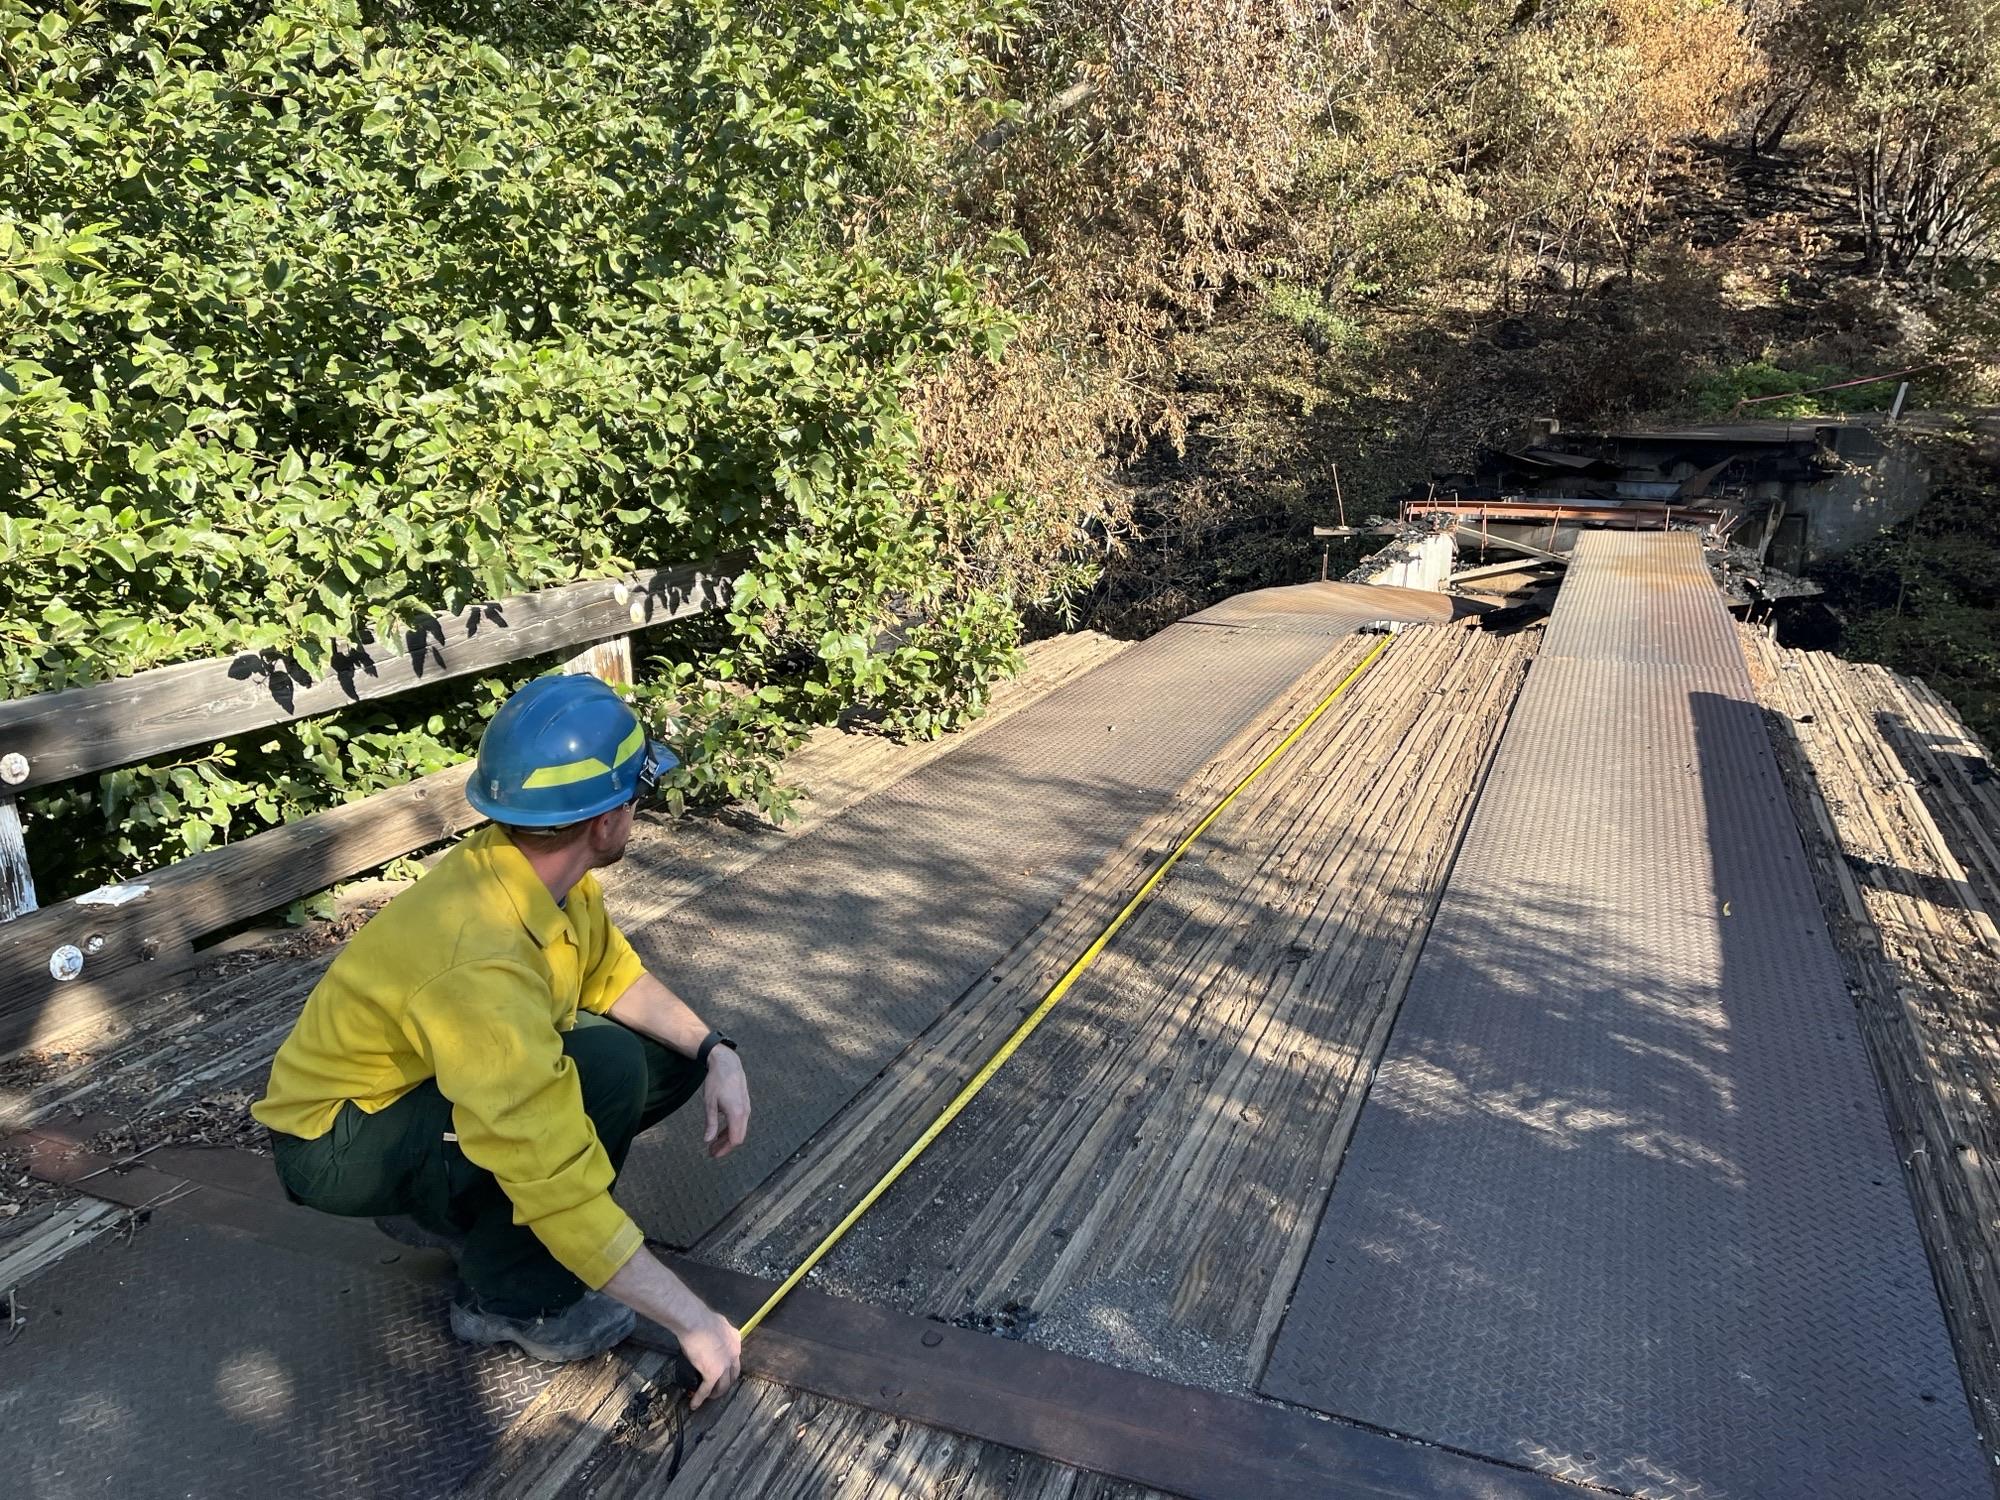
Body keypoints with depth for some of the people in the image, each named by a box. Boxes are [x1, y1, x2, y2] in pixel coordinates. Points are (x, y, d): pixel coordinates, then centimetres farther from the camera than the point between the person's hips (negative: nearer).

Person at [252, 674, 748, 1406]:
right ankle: (510, 1298, -8)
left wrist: (714, 1051, -10)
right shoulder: (484, 966, -38)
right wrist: (694, 1319, -29)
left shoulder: (543, 867, -13)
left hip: (422, 1077, 9)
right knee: (606, 1069, -31)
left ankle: (444, 1204, 10)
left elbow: (612, 973, 5)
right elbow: (562, 1194, -37)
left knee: (672, 1054, -1)